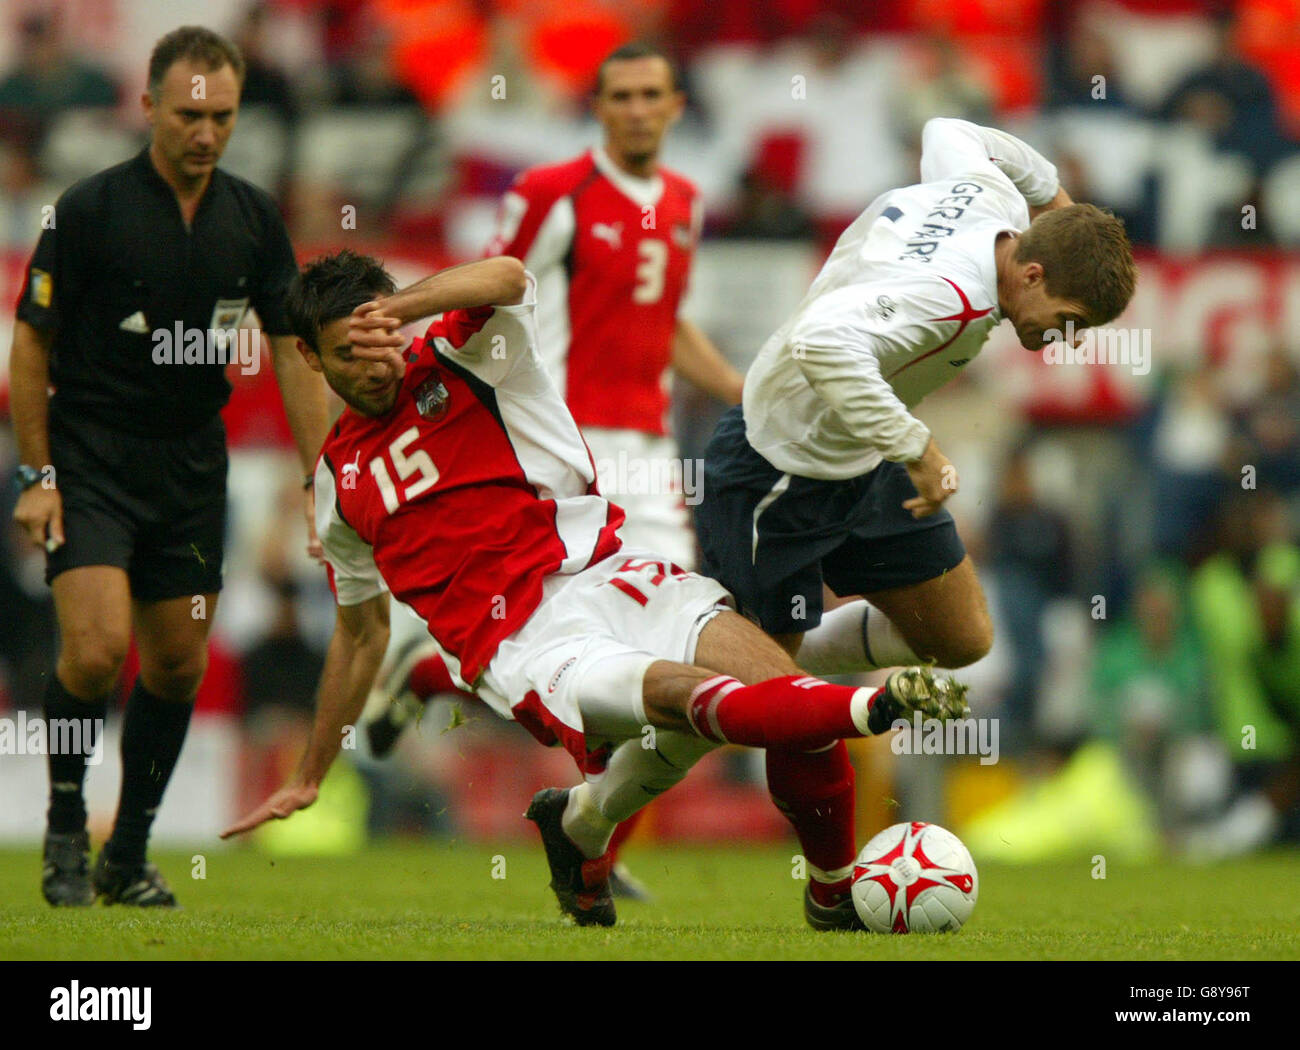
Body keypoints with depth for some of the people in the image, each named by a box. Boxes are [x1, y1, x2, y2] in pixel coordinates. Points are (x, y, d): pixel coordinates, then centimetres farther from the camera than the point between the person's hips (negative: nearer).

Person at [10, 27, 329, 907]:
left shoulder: (255, 219, 1)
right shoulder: (90, 209, -11)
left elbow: (293, 351, 4)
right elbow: (33, 342, -5)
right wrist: (37, 475, -9)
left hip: (193, 464, 5)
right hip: (91, 460, -5)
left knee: (179, 666, 6)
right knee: (97, 647, -18)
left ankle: (129, 856, 20)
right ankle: (66, 829, 4)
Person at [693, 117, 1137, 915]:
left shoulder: (990, 191, -8)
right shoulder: (951, 297, -36)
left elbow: (947, 132, 16)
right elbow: (822, 342, -52)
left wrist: (1050, 191, 30)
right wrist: (916, 447, -45)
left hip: (866, 462, 10)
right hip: (778, 481, -10)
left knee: (963, 639, 12)